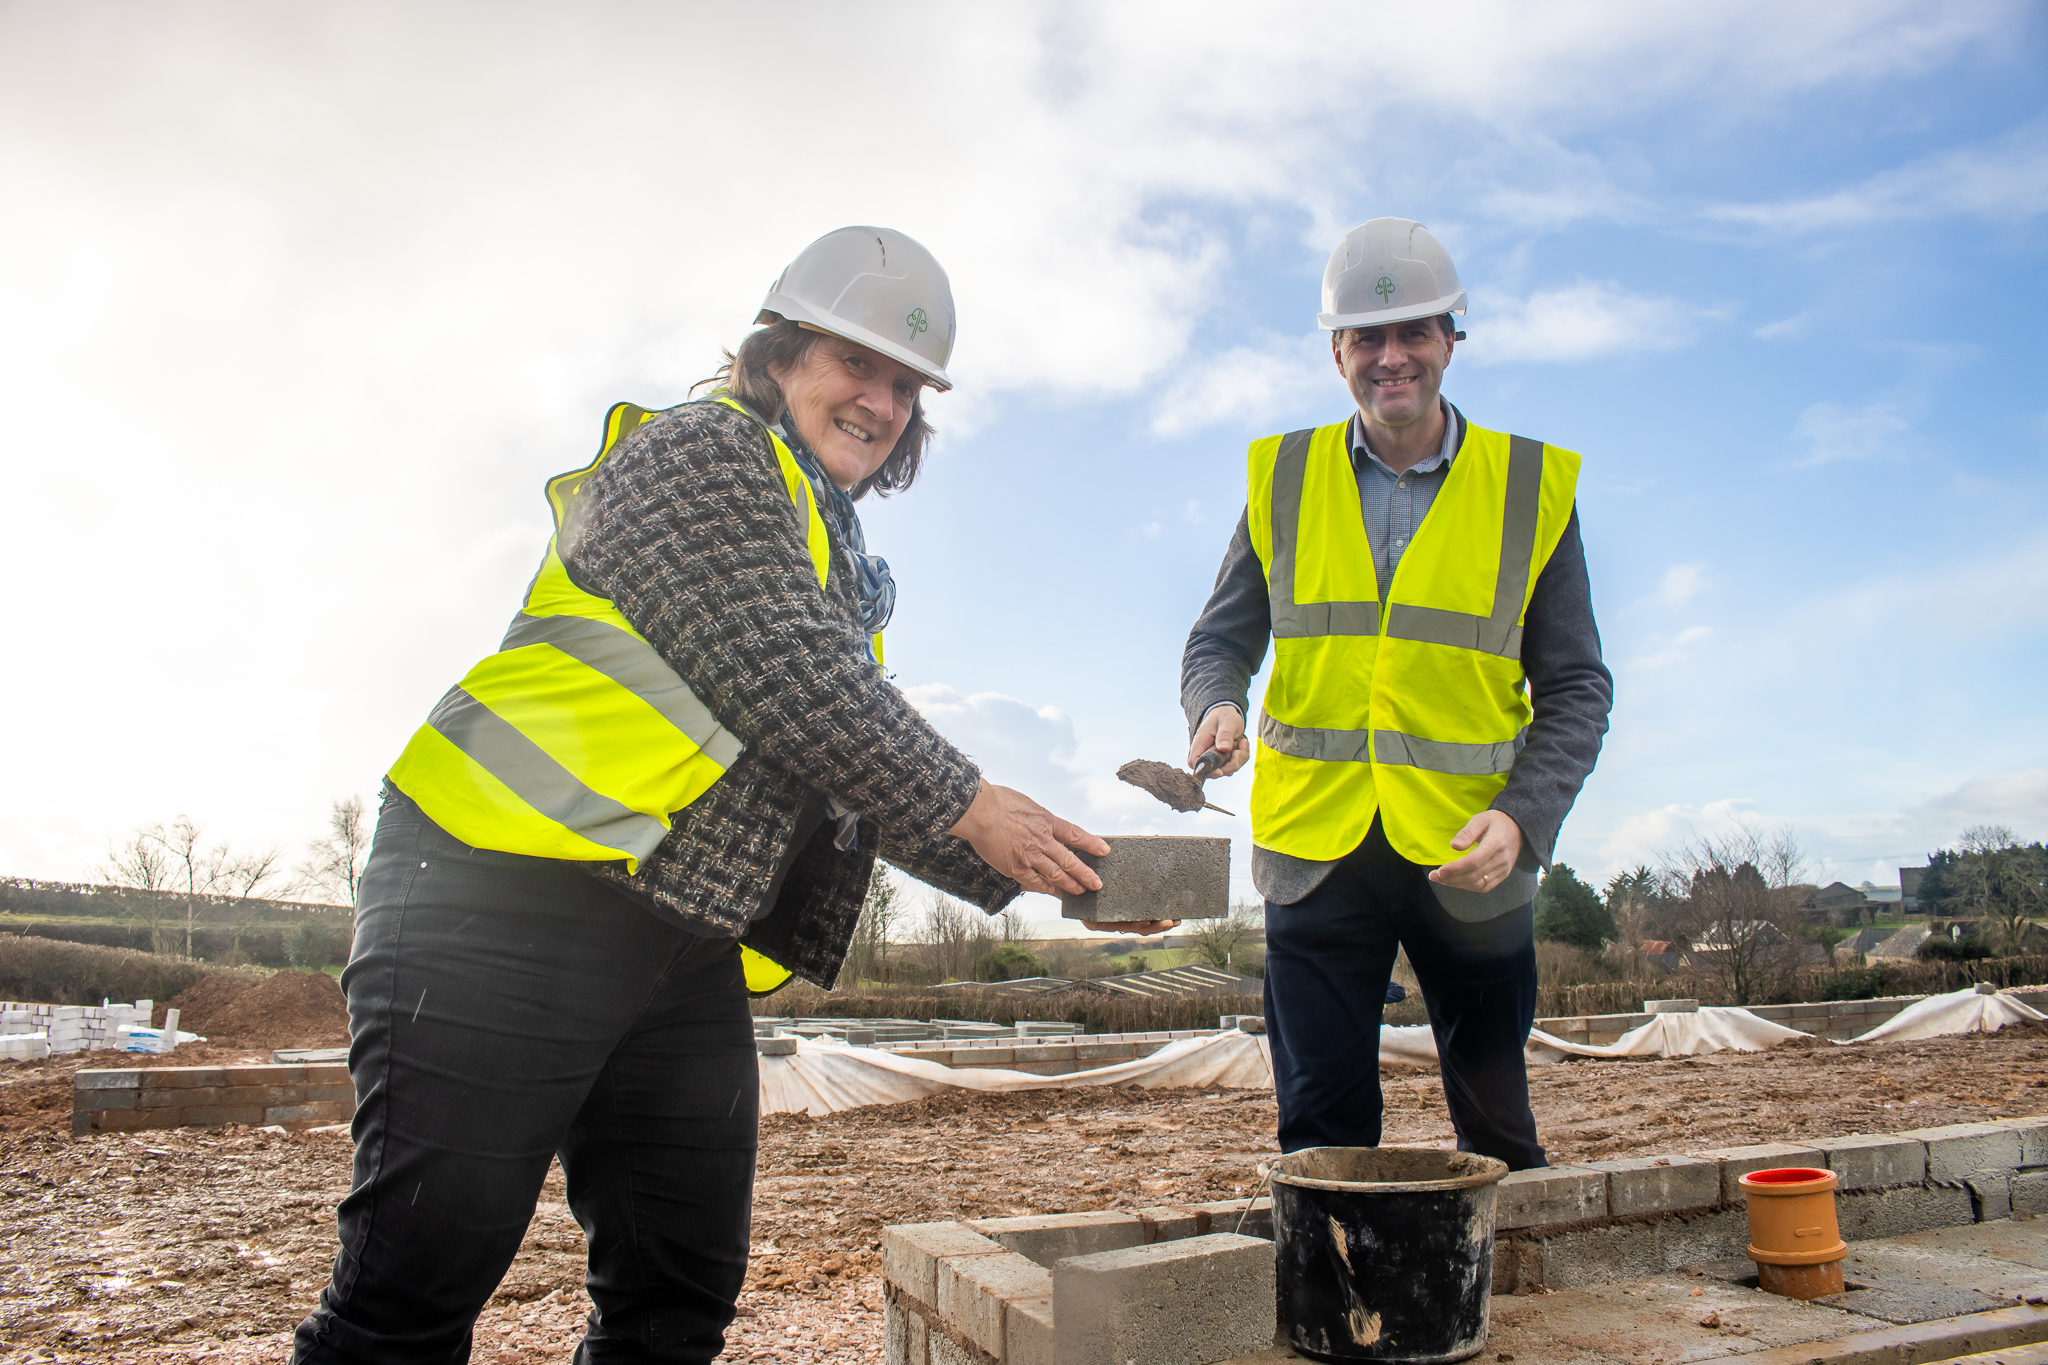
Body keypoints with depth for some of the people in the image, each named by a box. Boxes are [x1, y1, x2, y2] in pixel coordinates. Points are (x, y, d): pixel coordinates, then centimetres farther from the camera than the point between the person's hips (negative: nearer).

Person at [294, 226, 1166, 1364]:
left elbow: (857, 783, 20)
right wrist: (967, 809, -9)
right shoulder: (699, 453, -3)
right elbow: (780, 680, -16)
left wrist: (1011, 868, 9)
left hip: (683, 947, 9)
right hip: (513, 898, -8)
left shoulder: (843, 572, 24)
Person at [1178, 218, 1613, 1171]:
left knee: (1498, 1132, 13)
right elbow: (1221, 639, 9)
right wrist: (1217, 704, -14)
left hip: (1470, 860, 0)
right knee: (1320, 1134, 6)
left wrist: (1523, 817, -14)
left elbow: (1576, 688, 2)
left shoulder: (1533, 487, 1)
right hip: (1317, 851, 1)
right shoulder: (1282, 478, 4)